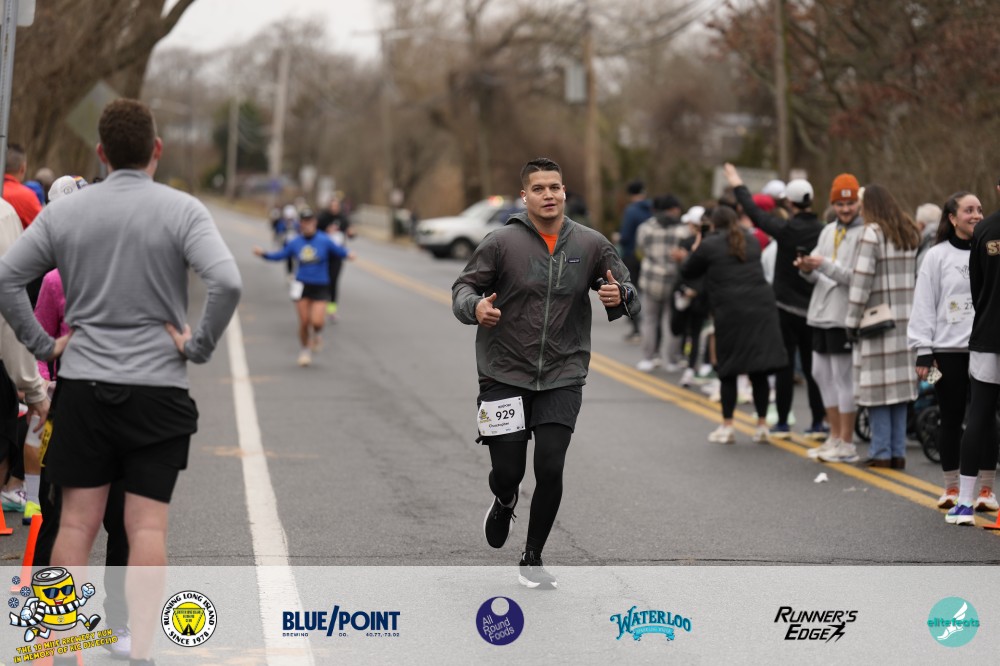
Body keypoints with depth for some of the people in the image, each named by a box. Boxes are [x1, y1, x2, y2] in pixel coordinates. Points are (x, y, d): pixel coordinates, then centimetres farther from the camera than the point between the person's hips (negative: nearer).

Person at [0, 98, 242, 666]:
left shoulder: (64, 213, 3)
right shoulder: (182, 210, -7)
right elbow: (227, 282, -21)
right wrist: (199, 346, -9)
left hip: (82, 384, 2)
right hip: (158, 387, -2)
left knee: (78, 521, 8)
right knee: (148, 527, 1)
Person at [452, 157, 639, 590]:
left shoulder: (591, 245, 0)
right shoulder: (502, 242, -6)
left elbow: (630, 295, 6)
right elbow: (463, 288, -2)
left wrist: (619, 297, -18)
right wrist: (476, 307, -25)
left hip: (562, 377, 1)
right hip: (504, 375, -1)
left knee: (550, 469, -8)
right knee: (507, 472, 1)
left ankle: (532, 559, 13)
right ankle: (504, 502, 41)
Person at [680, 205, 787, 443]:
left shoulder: (709, 245, -1)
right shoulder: (752, 241, 15)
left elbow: (687, 272, 10)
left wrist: (694, 252, 29)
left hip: (730, 312, -4)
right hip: (761, 307, 4)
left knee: (728, 371, 5)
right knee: (759, 371, 6)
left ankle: (727, 427, 5)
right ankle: (762, 426, 7)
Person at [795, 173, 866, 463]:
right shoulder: (828, 231, 16)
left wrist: (826, 265, -22)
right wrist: (808, 269, -5)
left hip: (844, 317, -9)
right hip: (821, 314, 9)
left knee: (844, 378, -4)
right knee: (822, 374, 14)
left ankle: (846, 444, 3)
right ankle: (835, 436, 24)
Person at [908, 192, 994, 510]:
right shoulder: (937, 256, 2)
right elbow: (924, 305, 1)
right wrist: (923, 352, -4)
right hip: (949, 349, -1)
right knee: (951, 419, 6)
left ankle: (986, 489, 10)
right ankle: (952, 488, 17)